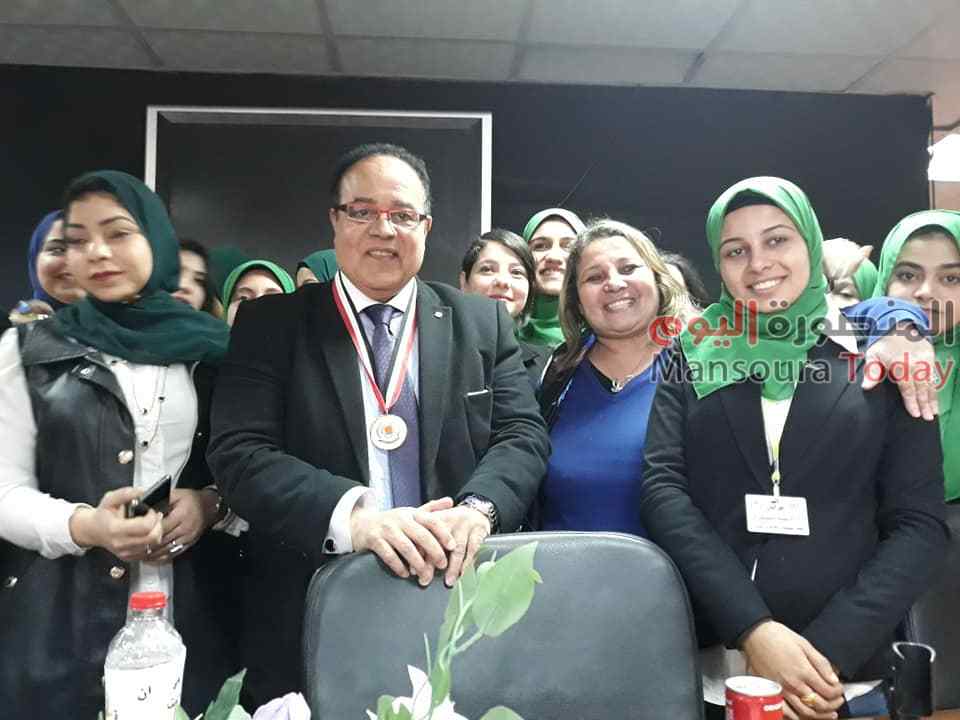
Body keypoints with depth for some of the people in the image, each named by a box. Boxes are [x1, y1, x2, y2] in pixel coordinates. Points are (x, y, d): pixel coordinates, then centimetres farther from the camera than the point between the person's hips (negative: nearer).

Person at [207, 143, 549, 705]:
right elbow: (239, 452, -9)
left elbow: (523, 434, 0)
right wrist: (351, 513, -25)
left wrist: (478, 506, -21)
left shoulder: (483, 322, 5)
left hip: (459, 599, 2)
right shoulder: (271, 324, 0)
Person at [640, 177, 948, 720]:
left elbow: (920, 525, -3)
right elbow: (663, 489, -7)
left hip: (844, 675, 0)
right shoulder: (694, 357, 2)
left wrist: (829, 651, -14)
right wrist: (753, 631, -17)